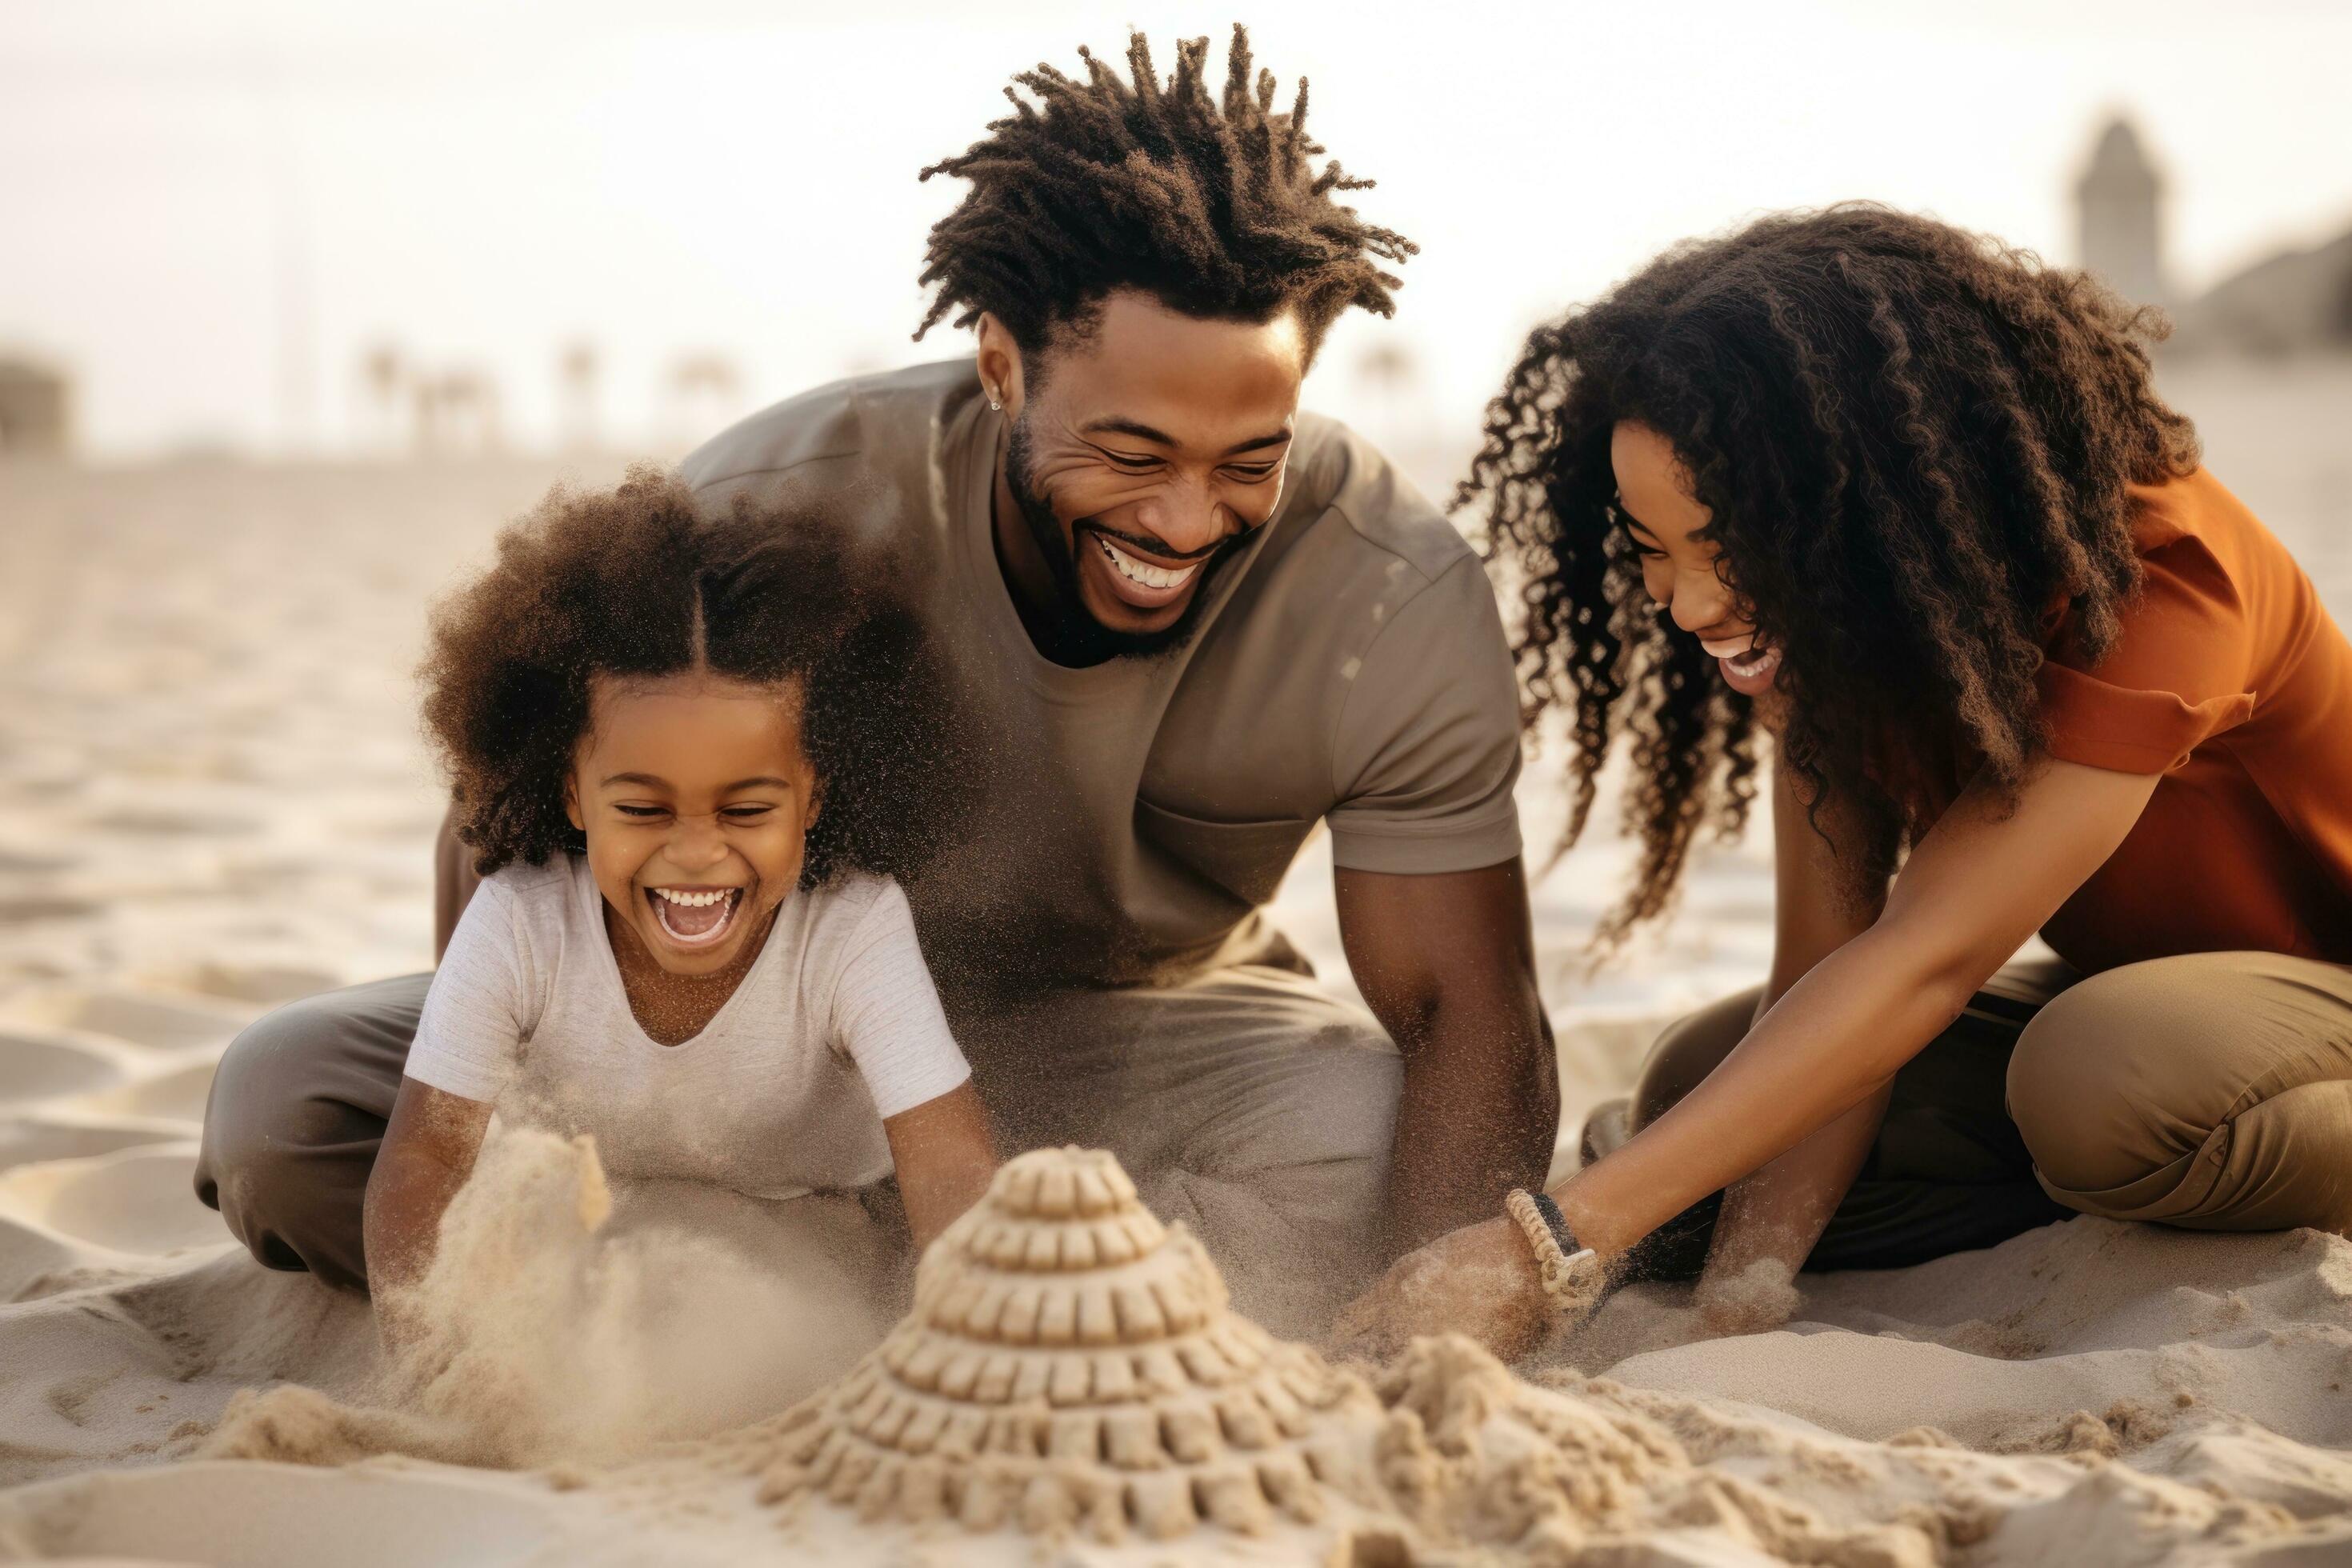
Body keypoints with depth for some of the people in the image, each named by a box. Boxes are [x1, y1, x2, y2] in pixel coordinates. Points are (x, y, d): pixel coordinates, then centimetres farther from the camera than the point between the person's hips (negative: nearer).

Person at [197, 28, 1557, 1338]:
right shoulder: (786, 508, -25)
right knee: (286, 1104, -17)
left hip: (1136, 1037, 0)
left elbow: (1467, 1014, -21)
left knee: (1381, 1150, -33)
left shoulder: (1404, 601, -22)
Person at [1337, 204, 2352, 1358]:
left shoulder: (2154, 573, -31)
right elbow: (1826, 957, -15)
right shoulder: (1818, 607, -11)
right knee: (1701, 1088, -12)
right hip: (2110, 993, 7)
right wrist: (1743, 1287, -29)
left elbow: (1924, 958, -38)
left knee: (2109, 1086, -38)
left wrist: (1559, 1242, -42)